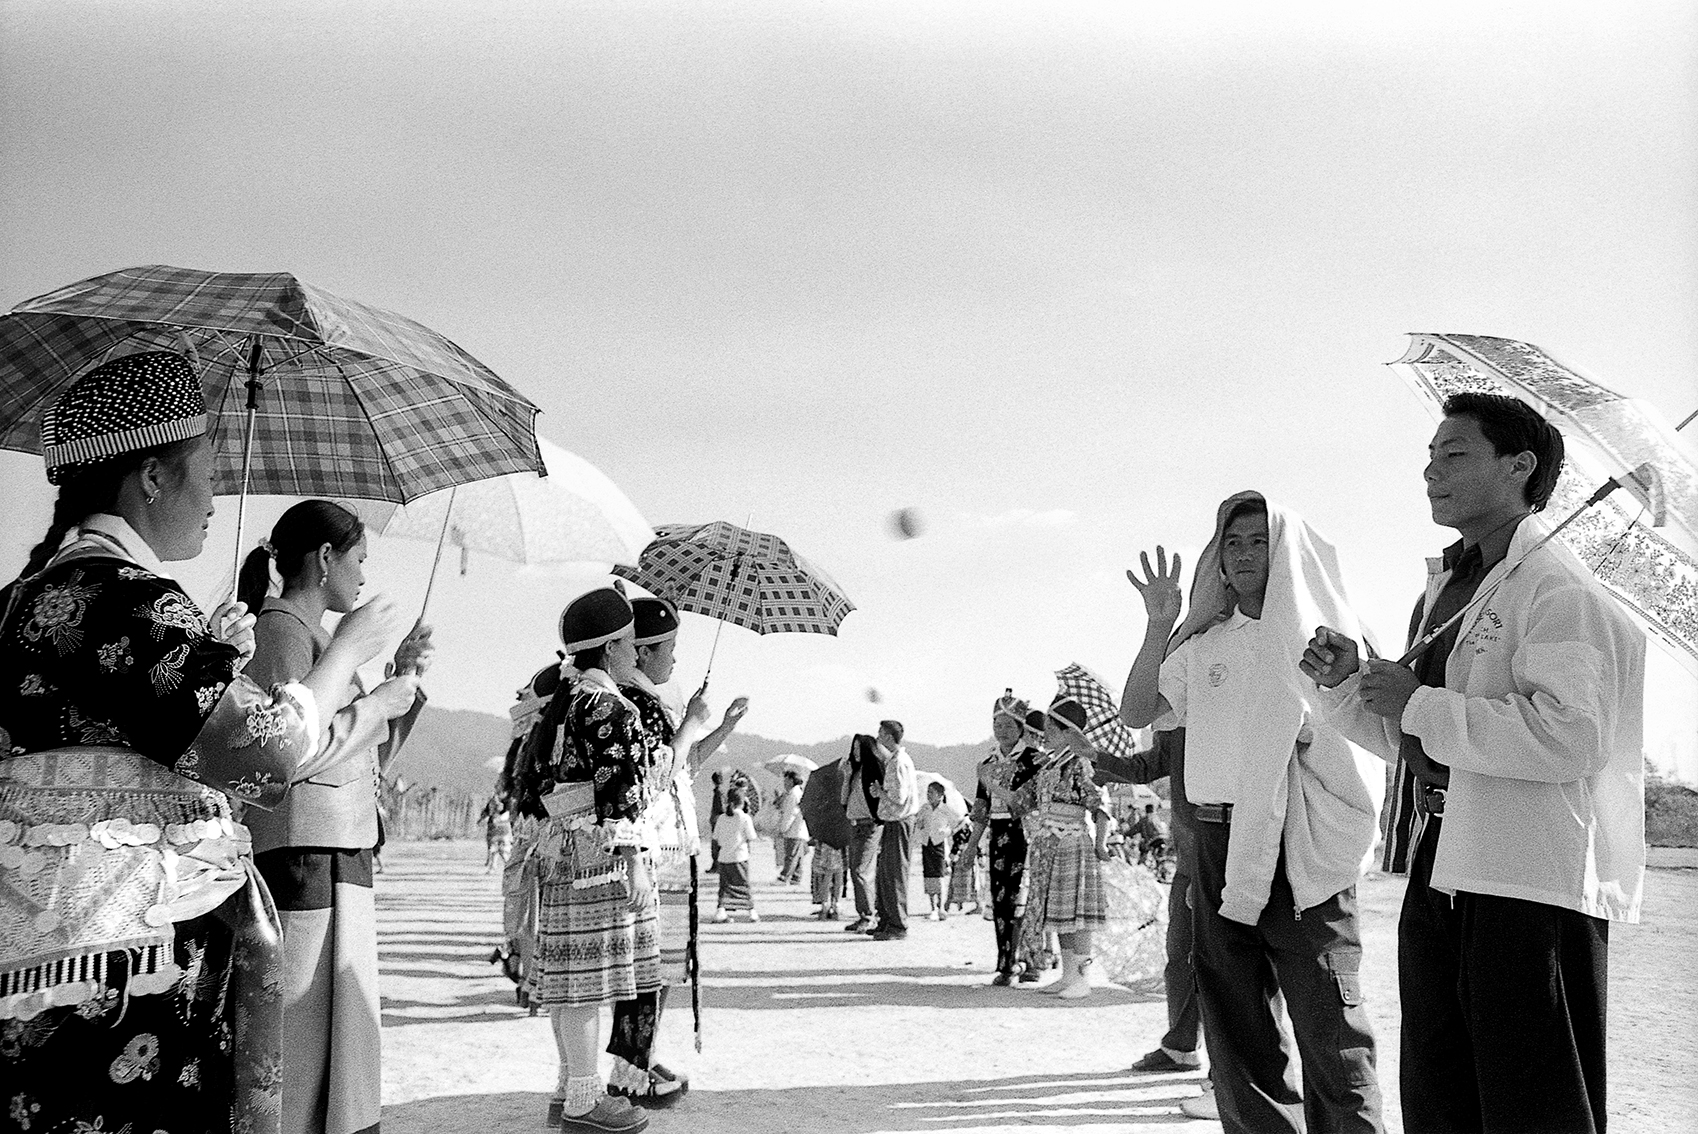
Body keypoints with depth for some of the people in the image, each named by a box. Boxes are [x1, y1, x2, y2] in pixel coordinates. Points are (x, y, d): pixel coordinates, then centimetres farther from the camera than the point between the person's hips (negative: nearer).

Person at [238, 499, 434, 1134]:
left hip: (341, 858, 10)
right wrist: (384, 700, -7)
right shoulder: (280, 628, -6)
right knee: (302, 1042, -9)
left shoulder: (309, 630, 21)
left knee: (344, 1043, 13)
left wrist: (402, 676, 11)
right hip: (303, 855, -10)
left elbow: (370, 761, 23)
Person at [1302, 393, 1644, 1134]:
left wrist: (1420, 703, -18)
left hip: (1532, 881, -9)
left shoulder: (1556, 589, -10)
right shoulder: (1442, 590, 17)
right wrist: (1349, 683, 7)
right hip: (1440, 872, 9)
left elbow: (1569, 734, -26)